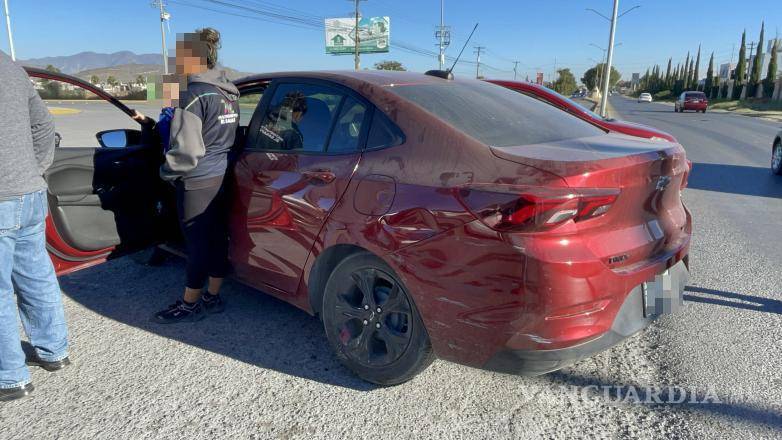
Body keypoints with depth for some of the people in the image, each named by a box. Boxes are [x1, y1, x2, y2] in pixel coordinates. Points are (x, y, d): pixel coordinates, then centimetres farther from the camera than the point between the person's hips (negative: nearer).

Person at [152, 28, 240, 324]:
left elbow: (187, 150, -20)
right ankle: (213, 297, 25)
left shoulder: (194, 94, -16)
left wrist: (167, 172, -5)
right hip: (222, 176, 8)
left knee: (198, 243, 2)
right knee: (218, 237, 13)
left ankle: (189, 305, 16)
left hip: (198, 182, -8)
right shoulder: (229, 92, 10)